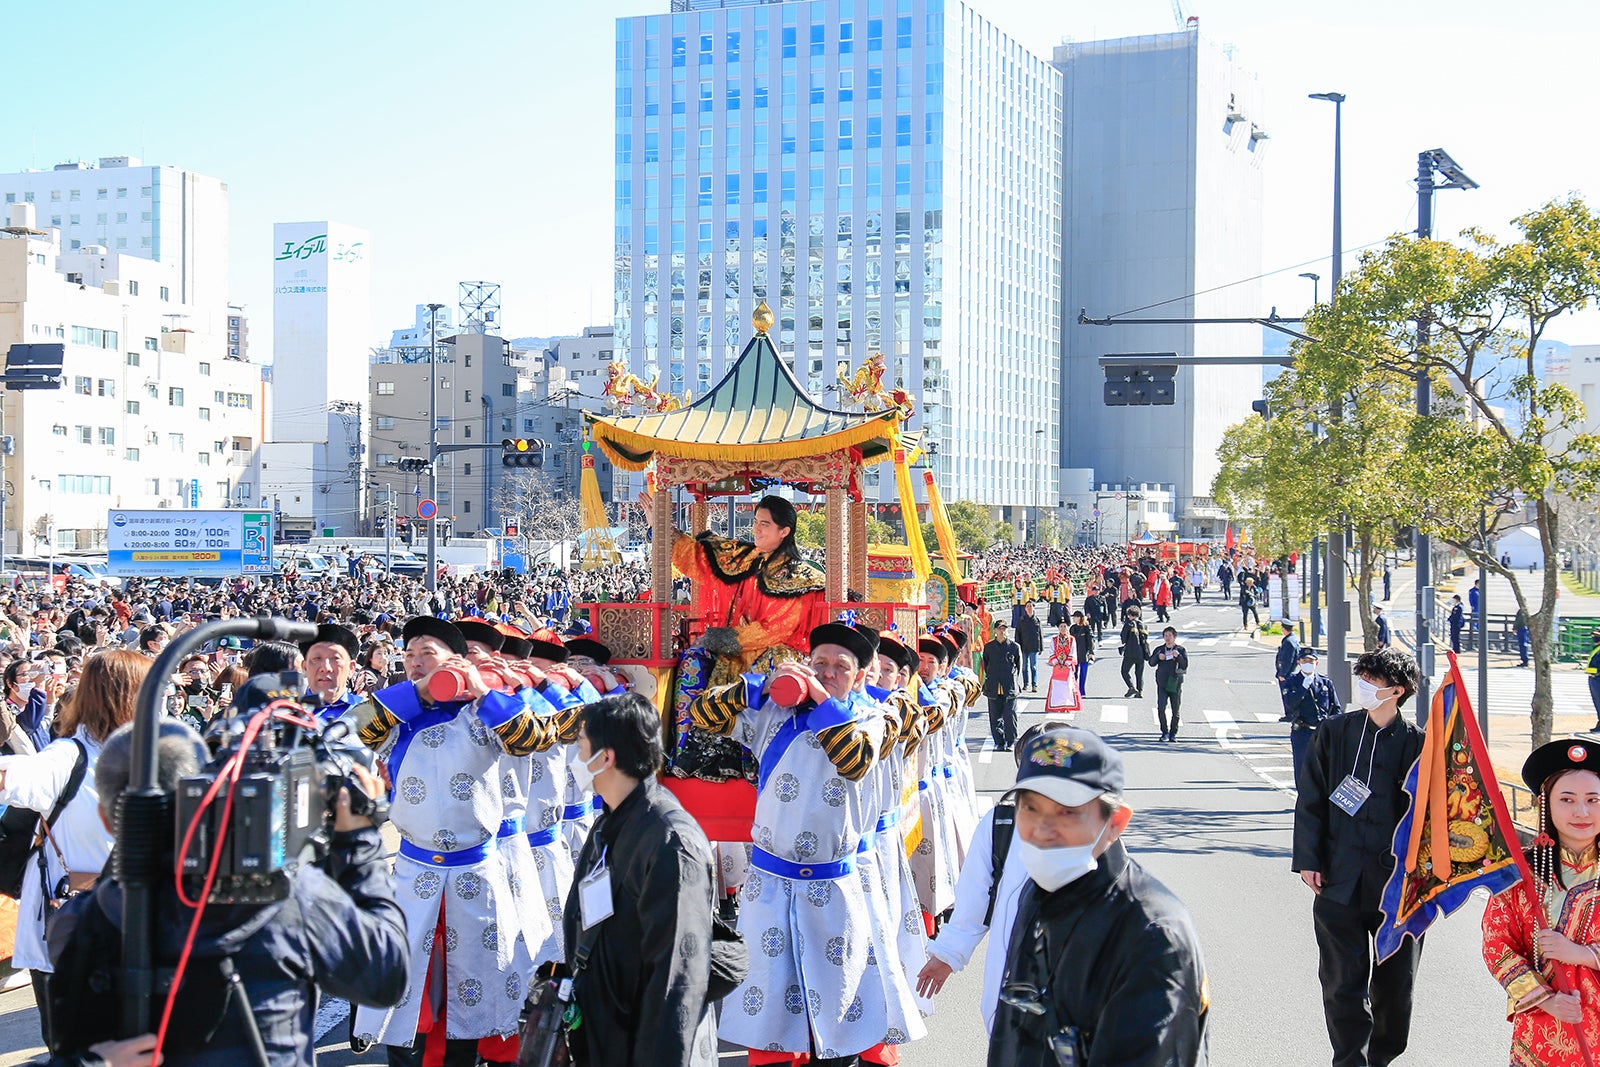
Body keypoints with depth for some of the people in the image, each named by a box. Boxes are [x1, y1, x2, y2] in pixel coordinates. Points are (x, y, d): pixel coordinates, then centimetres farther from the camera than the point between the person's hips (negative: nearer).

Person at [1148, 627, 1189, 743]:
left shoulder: (1181, 650, 2)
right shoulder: (1159, 649, 10)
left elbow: (1185, 666, -7)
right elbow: (1151, 663, 6)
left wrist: (1178, 656, -22)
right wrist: (1158, 657, -13)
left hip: (1175, 684, -1)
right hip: (1162, 684, 1)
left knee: (1175, 711, 4)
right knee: (1161, 708, -13)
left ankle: (1173, 733, 19)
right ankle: (1164, 732, 1)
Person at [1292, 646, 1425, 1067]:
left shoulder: (1416, 743, -1)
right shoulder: (1333, 732, 3)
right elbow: (1310, 800, 4)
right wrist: (1308, 859, -2)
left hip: (1400, 880, 0)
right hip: (1339, 879, 1)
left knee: (1395, 982, 10)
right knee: (1343, 982, 3)